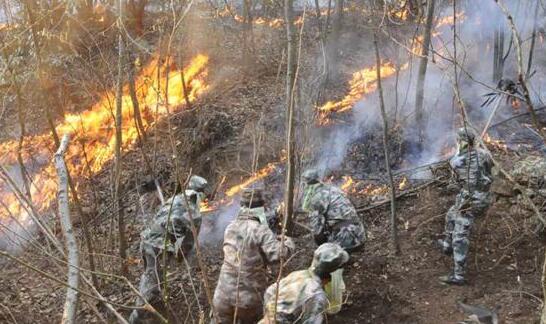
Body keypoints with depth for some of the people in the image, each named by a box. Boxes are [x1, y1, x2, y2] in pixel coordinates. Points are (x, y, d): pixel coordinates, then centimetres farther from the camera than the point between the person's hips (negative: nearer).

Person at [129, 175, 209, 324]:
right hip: (159, 248, -7)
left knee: (149, 275, 27)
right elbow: (189, 241, -4)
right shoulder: (195, 216, -9)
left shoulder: (173, 199, 9)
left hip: (146, 240, 7)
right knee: (153, 285, 3)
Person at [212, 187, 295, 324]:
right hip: (249, 296, -4)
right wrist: (288, 242, -2)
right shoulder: (260, 230, -14)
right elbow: (278, 254, -23)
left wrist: (274, 239, 20)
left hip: (224, 294, 5)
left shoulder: (230, 228, 7)